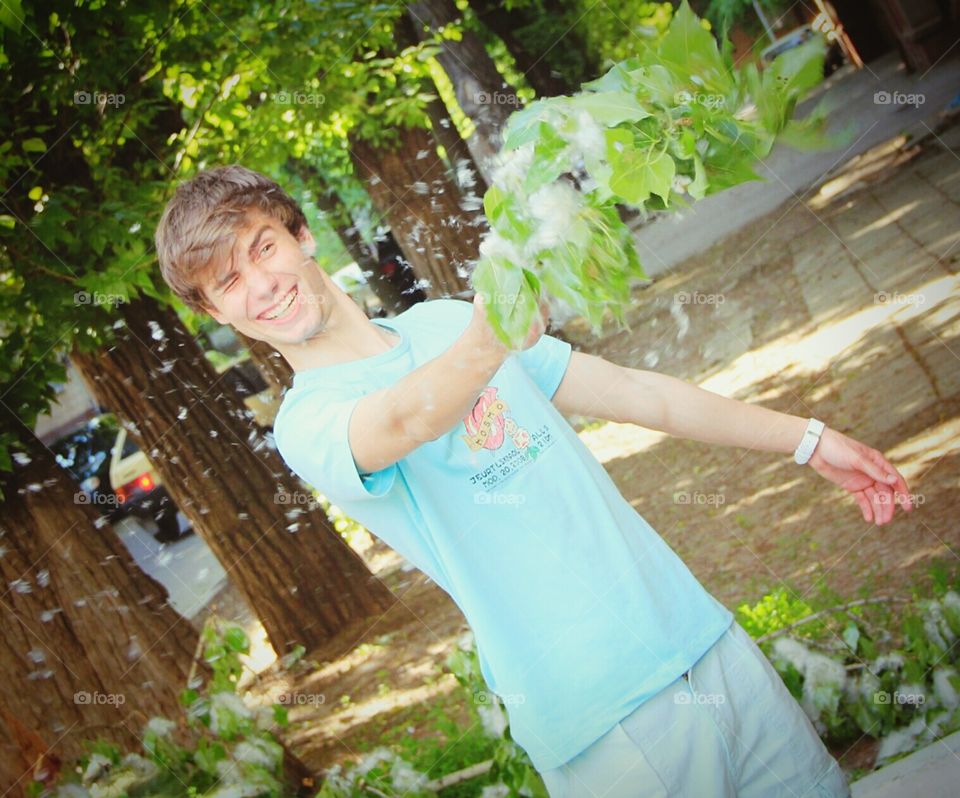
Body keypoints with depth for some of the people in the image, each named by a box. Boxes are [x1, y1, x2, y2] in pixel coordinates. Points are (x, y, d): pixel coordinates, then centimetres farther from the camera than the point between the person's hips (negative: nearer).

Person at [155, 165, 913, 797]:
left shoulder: (444, 320, 10)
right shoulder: (306, 425, -10)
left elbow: (635, 390, 15)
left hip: (697, 632, 6)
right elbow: (407, 417, -35)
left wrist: (808, 439, 15)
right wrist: (496, 332, -55)